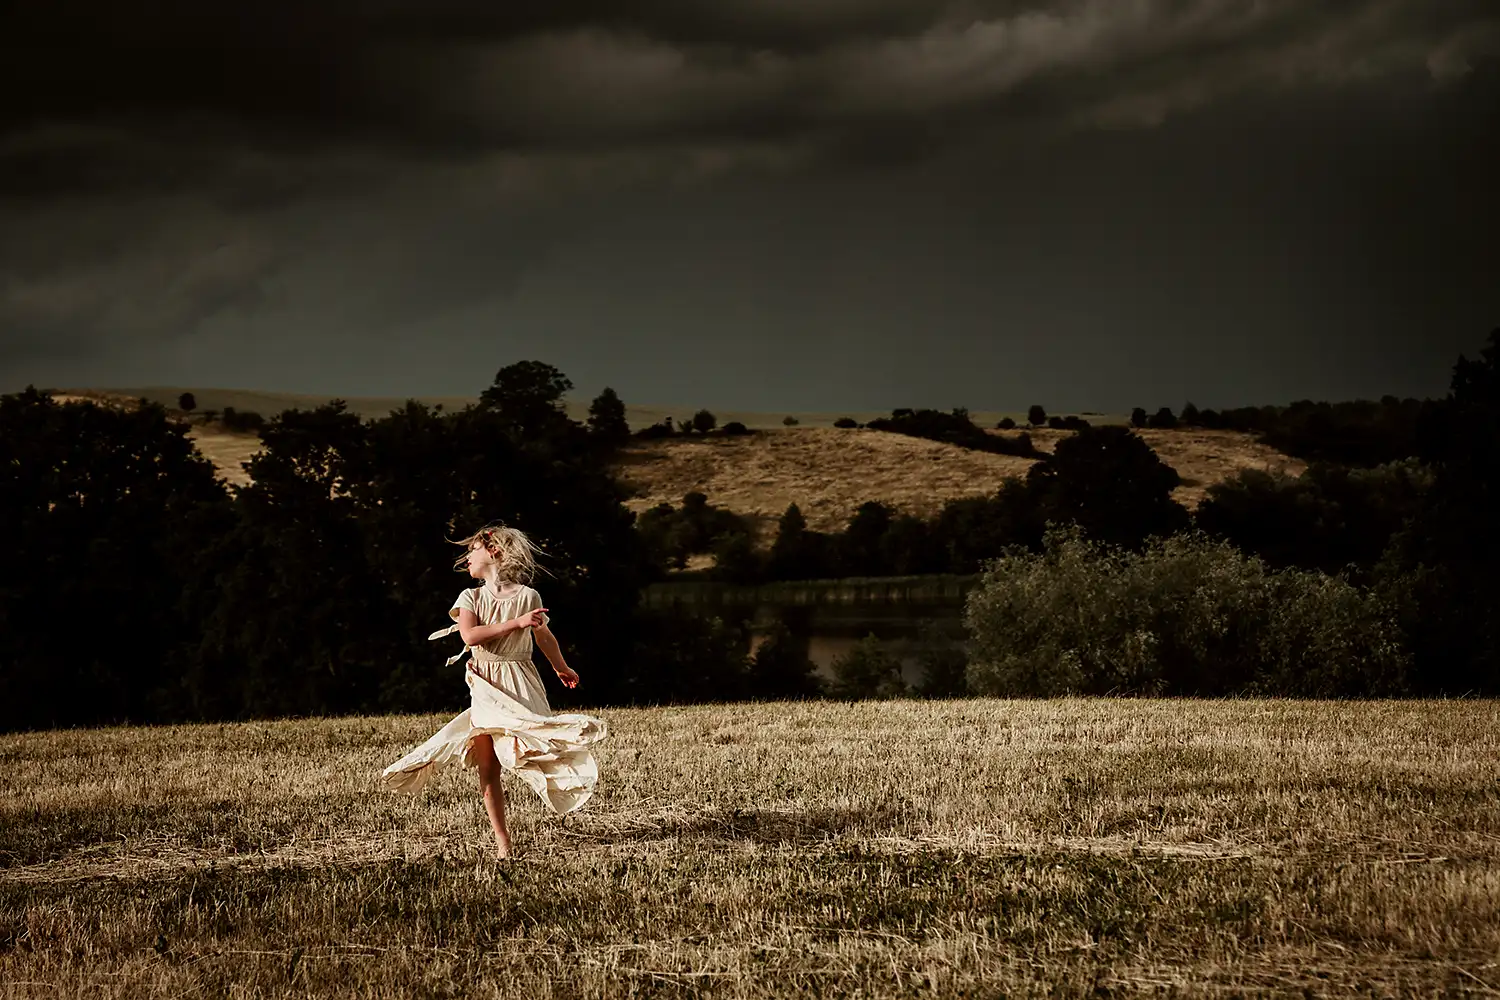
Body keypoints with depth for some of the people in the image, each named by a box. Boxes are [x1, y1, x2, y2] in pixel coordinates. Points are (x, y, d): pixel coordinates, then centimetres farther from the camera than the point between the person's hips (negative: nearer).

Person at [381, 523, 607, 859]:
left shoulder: (528, 597, 2)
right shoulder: (471, 598, 4)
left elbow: (544, 636, 20)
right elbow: (470, 636, -15)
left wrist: (561, 668, 35)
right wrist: (516, 623, -20)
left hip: (520, 684, -1)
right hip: (485, 689, 1)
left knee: (529, 753, -22)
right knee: (488, 768, -1)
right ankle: (501, 839, 4)